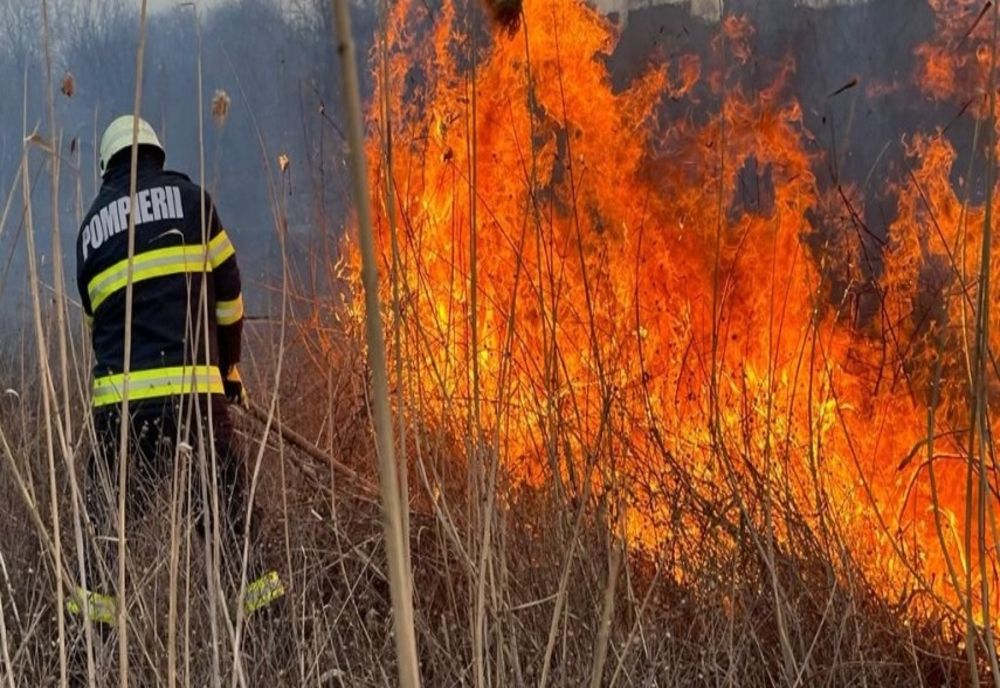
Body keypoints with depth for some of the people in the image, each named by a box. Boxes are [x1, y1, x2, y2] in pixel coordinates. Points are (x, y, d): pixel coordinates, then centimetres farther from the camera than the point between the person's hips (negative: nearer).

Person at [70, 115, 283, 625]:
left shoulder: (91, 224, 19)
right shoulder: (186, 196, 8)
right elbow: (227, 288, 9)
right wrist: (229, 363, 19)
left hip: (118, 387, 3)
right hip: (189, 379, -3)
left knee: (111, 496, 10)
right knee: (220, 488, 4)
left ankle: (97, 594, 4)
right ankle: (243, 590, 3)